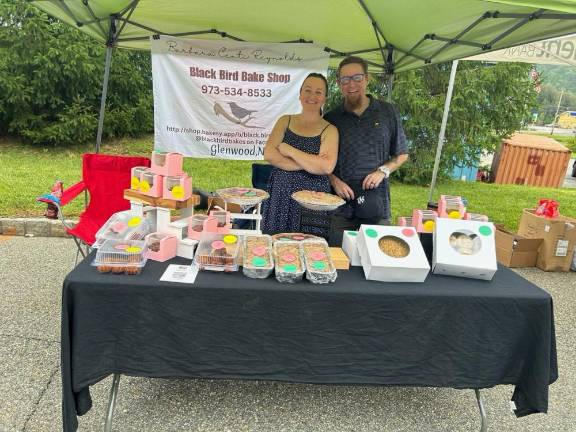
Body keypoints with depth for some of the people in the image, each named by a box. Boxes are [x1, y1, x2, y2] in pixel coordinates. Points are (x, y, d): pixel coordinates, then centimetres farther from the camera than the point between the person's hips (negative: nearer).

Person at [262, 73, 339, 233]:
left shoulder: (329, 130, 1)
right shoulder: (285, 121, 9)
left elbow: (326, 167, -15)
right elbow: (269, 154, -5)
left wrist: (289, 150, -11)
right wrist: (309, 163, -12)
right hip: (280, 195, 2)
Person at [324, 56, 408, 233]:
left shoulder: (387, 112, 6)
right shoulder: (331, 118, 7)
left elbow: (402, 154, 12)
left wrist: (383, 171, -6)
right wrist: (334, 181, -7)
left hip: (377, 206, 0)